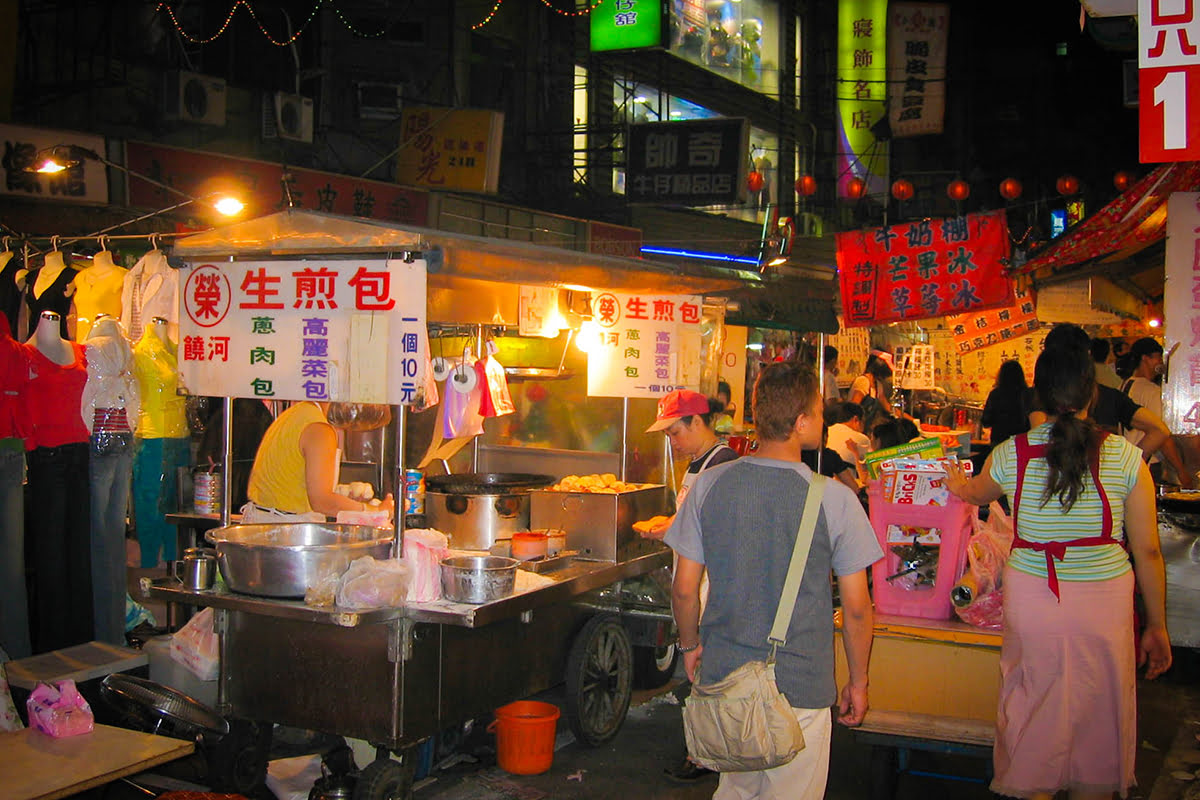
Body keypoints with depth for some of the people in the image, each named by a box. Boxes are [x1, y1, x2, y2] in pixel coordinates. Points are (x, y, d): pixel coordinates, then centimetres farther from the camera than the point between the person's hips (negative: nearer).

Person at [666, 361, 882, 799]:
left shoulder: (709, 485, -6)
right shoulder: (835, 500, -14)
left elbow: (684, 589, 0)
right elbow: (856, 607, -7)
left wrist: (690, 646, 18)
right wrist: (858, 681, 7)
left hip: (724, 677, 3)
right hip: (800, 688, -3)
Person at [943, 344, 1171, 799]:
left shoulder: (1011, 454, -4)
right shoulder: (1125, 458, -7)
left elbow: (977, 492, 19)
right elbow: (1148, 551, -2)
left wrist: (959, 486, 43)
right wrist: (1157, 626, 9)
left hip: (1031, 599, 1)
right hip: (1106, 599, 0)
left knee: (1035, 716, 13)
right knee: (1097, 718, 14)